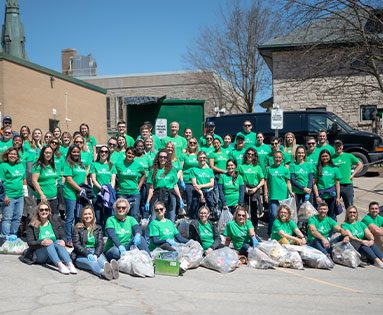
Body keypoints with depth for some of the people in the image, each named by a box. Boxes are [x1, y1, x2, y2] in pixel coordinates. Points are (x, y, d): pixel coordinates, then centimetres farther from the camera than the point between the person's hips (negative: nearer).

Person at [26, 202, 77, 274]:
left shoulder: (54, 222, 14)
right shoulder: (32, 226, 5)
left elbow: (63, 235, 5)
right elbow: (30, 243, -7)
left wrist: (63, 241, -19)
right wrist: (42, 242, -26)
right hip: (39, 256, -2)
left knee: (58, 242, -27)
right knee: (49, 244, -30)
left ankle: (70, 264, -48)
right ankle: (60, 265, -52)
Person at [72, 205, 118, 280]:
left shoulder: (98, 228, 17)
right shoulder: (78, 228, 9)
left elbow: (100, 244, 5)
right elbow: (76, 244, -3)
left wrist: (96, 254, -18)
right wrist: (87, 254, -20)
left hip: (95, 252, 2)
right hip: (81, 255, -2)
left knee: (101, 259, -34)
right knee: (91, 261, -37)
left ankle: (110, 268, -70)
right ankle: (102, 272, -71)